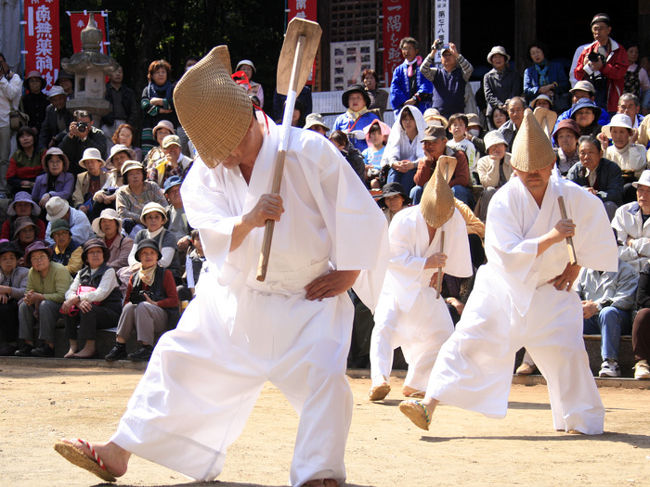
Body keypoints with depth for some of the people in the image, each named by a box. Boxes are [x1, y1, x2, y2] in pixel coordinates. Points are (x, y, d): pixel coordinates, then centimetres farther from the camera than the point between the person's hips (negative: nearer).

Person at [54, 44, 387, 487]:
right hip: (235, 296, 5)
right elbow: (216, 241, -18)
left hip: (308, 297, -5)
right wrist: (247, 222, -38)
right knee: (178, 361, 11)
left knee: (323, 376, -27)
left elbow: (362, 216, -12)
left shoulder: (309, 152, -19)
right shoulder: (205, 176, -6)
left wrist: (345, 276, -11)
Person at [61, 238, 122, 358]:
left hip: (110, 313, -6)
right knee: (69, 309, -16)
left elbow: (101, 293, -17)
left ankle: (89, 348, -28)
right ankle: (73, 347, -13)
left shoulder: (109, 271, -2)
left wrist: (76, 299, -24)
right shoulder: (82, 273, 15)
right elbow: (70, 292, 2)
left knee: (88, 310, -32)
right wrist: (78, 301, -23)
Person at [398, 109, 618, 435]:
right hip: (502, 287, -2)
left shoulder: (573, 197, -11)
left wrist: (574, 268, 3)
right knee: (468, 341, -10)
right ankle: (430, 404, -12)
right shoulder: (504, 201, -19)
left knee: (566, 352, -6)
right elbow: (508, 256, -26)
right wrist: (550, 238, -35)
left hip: (549, 290, 2)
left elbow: (594, 236, 8)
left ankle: (581, 418, 13)